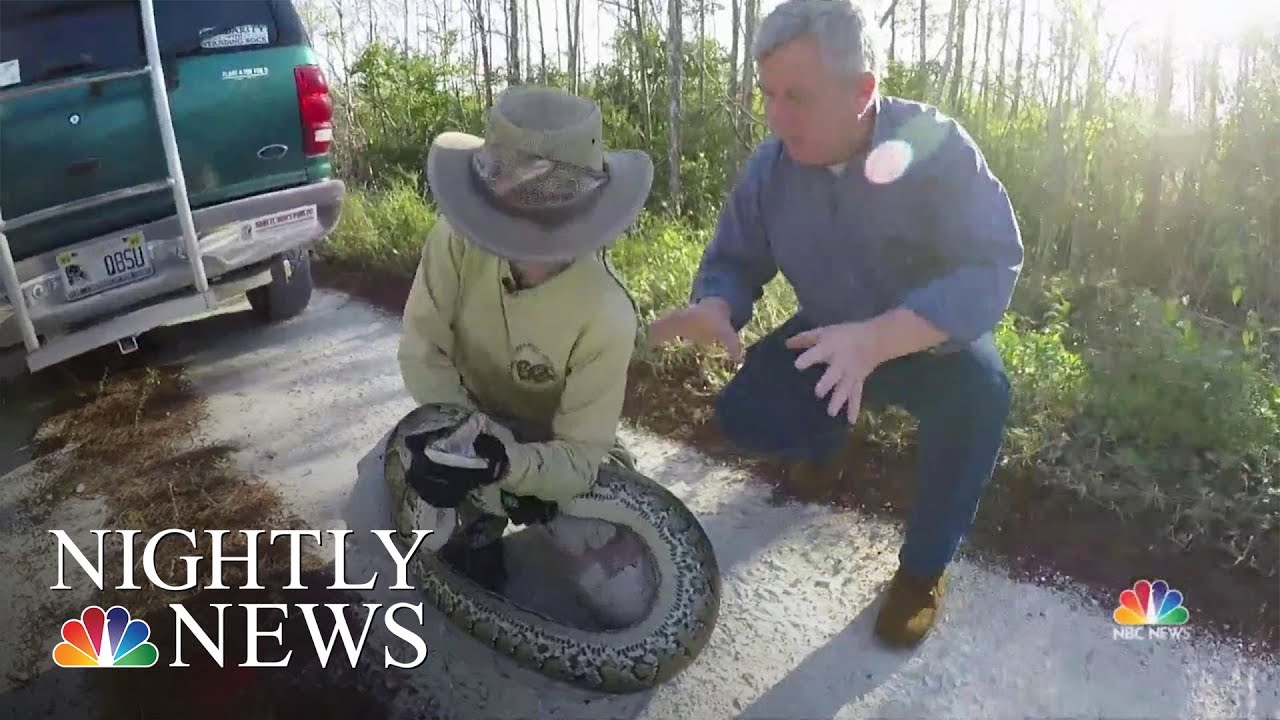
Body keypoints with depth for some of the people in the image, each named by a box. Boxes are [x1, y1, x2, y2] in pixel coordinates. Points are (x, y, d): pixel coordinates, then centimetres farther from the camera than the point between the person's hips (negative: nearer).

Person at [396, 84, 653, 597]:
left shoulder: (605, 316, -35)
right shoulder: (460, 236, -30)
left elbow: (580, 456, -30)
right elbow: (422, 355, -21)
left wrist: (509, 463, -51)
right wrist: (472, 437, -36)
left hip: (547, 442, -1)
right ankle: (480, 520, 10)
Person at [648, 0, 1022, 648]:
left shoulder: (935, 145, -25)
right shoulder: (770, 164, -12)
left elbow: (990, 270, -33)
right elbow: (733, 260, -5)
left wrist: (877, 340, -49)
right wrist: (715, 310, -32)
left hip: (930, 340, -3)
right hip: (830, 335, 4)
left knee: (980, 393, -35)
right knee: (741, 415, -17)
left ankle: (923, 568, -12)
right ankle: (832, 430, 20)